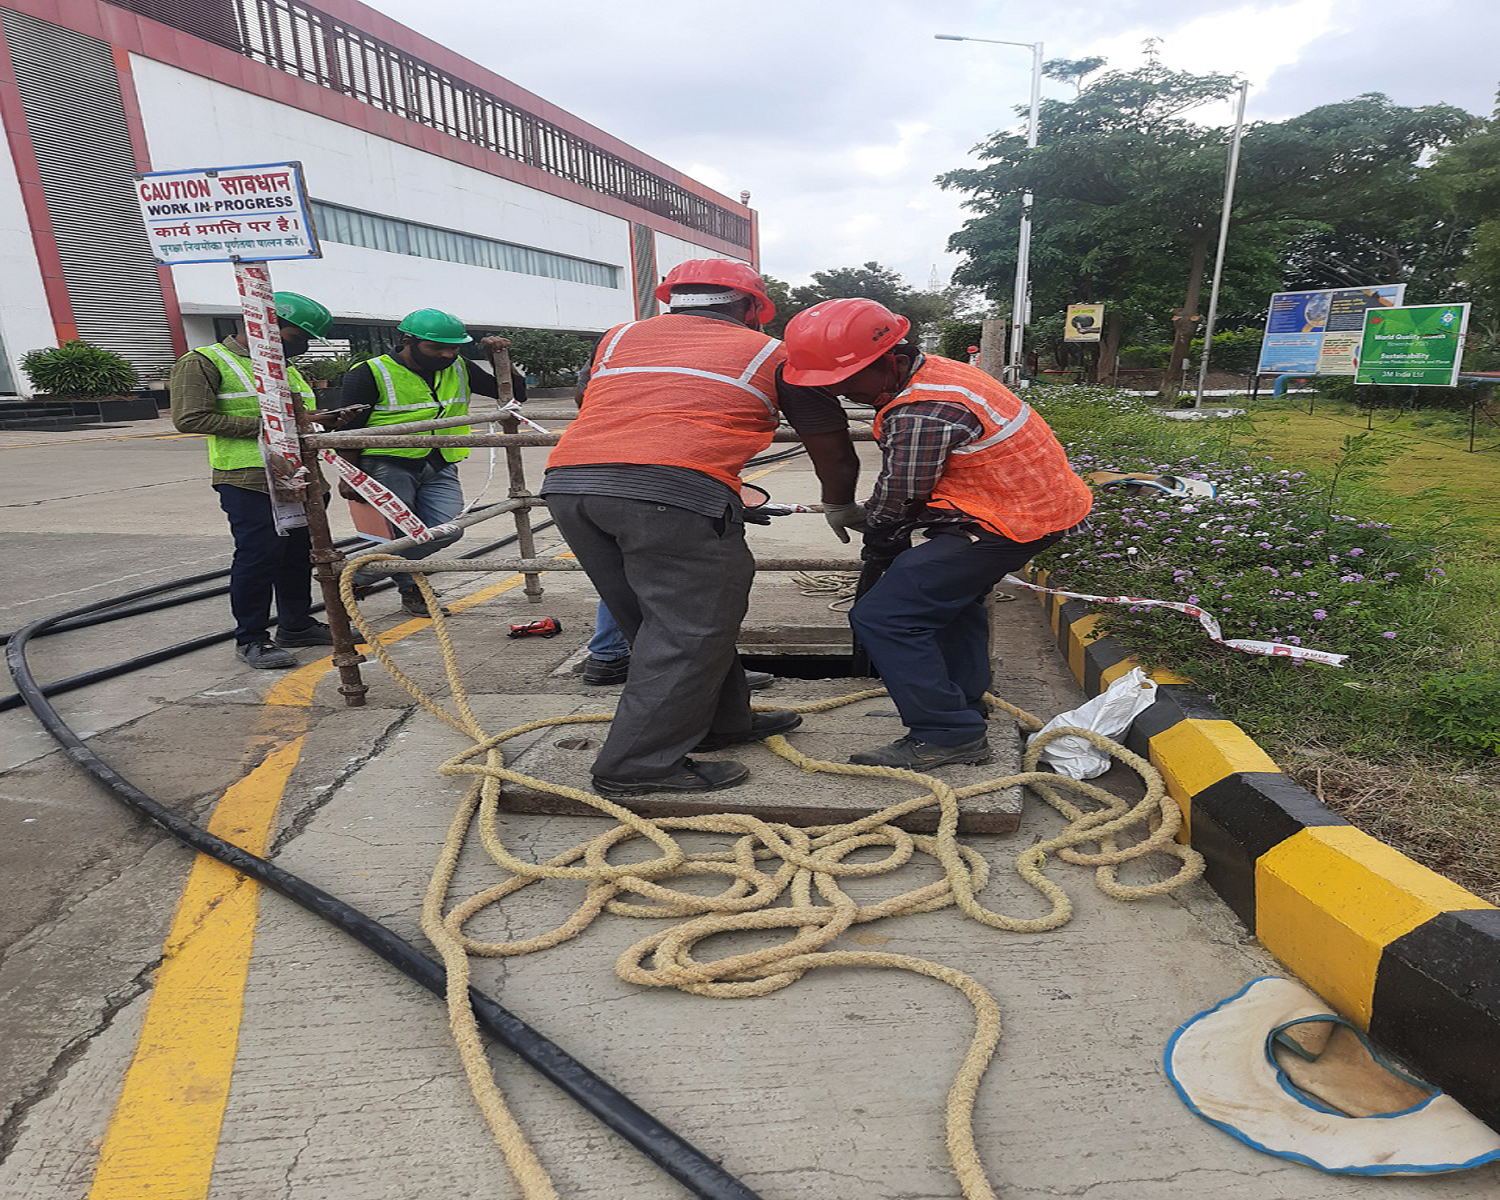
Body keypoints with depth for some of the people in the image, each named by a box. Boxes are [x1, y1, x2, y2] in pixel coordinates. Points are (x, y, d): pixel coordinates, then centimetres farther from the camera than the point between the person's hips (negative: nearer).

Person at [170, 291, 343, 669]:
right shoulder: (205, 362, -4)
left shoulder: (286, 366, 21)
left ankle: (296, 625, 26)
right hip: (248, 482, -8)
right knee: (258, 556, -7)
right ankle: (250, 639, 6)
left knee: (299, 553, 11)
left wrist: (320, 420, 7)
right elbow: (190, 418, -13)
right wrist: (263, 426, -17)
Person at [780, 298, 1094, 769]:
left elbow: (896, 503, -13)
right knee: (951, 594, 31)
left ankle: (947, 734, -5)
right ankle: (965, 702, 42)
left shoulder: (920, 414, -27)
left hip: (1009, 523, -11)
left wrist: (857, 517, 8)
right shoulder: (931, 371, 6)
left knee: (882, 618, -12)